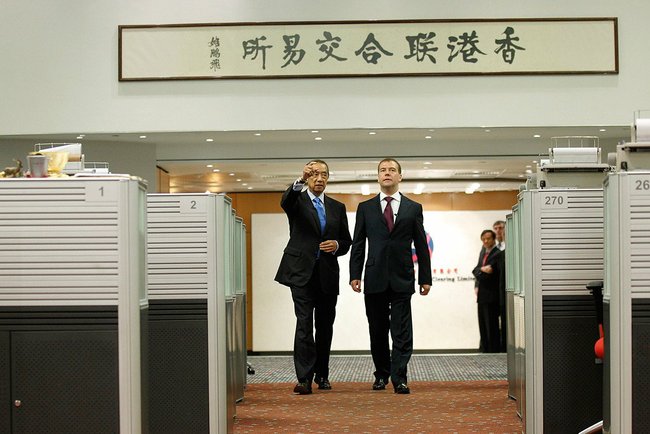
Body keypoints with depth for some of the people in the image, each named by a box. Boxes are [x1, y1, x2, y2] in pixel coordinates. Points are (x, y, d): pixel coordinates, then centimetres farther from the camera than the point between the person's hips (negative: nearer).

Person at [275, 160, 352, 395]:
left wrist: (336, 245, -7)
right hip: (302, 272, -4)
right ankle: (304, 378, -13)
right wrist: (300, 180, -40)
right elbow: (285, 201, -22)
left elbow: (347, 241, 16)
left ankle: (322, 375, 23)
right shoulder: (296, 201, 3)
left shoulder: (337, 207, 15)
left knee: (325, 326, 10)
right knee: (304, 324, -11)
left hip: (328, 274, 4)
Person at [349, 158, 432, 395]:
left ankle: (399, 378, -5)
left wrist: (425, 278, 3)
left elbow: (421, 246, 8)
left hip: (402, 278, -1)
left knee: (402, 332, -5)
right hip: (375, 278, 1)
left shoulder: (413, 208, 9)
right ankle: (381, 375, 19)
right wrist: (355, 275, -2)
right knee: (377, 331, 7)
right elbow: (358, 244, 7)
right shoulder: (365, 208, 10)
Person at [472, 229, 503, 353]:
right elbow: (476, 270, 10)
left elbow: (500, 275, -15)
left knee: (492, 327, -5)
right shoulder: (483, 252, 16)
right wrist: (482, 269, -11)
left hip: (491, 297, -8)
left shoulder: (498, 254, -9)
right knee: (483, 326, 12)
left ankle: (494, 351, 0)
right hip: (481, 296, 8)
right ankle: (485, 351, 18)